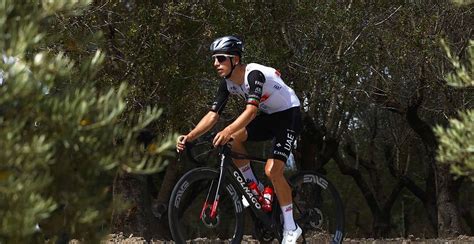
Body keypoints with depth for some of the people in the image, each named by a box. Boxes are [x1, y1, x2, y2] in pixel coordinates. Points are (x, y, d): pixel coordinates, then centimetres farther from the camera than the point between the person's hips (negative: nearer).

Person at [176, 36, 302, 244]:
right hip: (269, 117, 8)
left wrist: (227, 131, -57)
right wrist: (189, 137, -21)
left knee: (272, 170, -20)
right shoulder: (227, 84, -5)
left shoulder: (254, 74, -29)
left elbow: (251, 110, -42)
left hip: (289, 115, -8)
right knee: (233, 138, -16)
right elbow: (212, 115, -7)